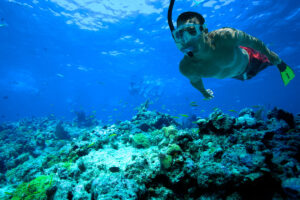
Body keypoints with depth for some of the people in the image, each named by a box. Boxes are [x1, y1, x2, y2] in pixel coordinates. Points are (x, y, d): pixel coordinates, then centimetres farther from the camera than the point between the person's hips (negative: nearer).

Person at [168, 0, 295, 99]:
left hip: (248, 59, -3)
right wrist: (203, 91, 5)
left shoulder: (225, 37, -45)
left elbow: (252, 41, -24)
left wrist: (270, 54, -9)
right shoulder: (186, 68, -39)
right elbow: (195, 81, -14)